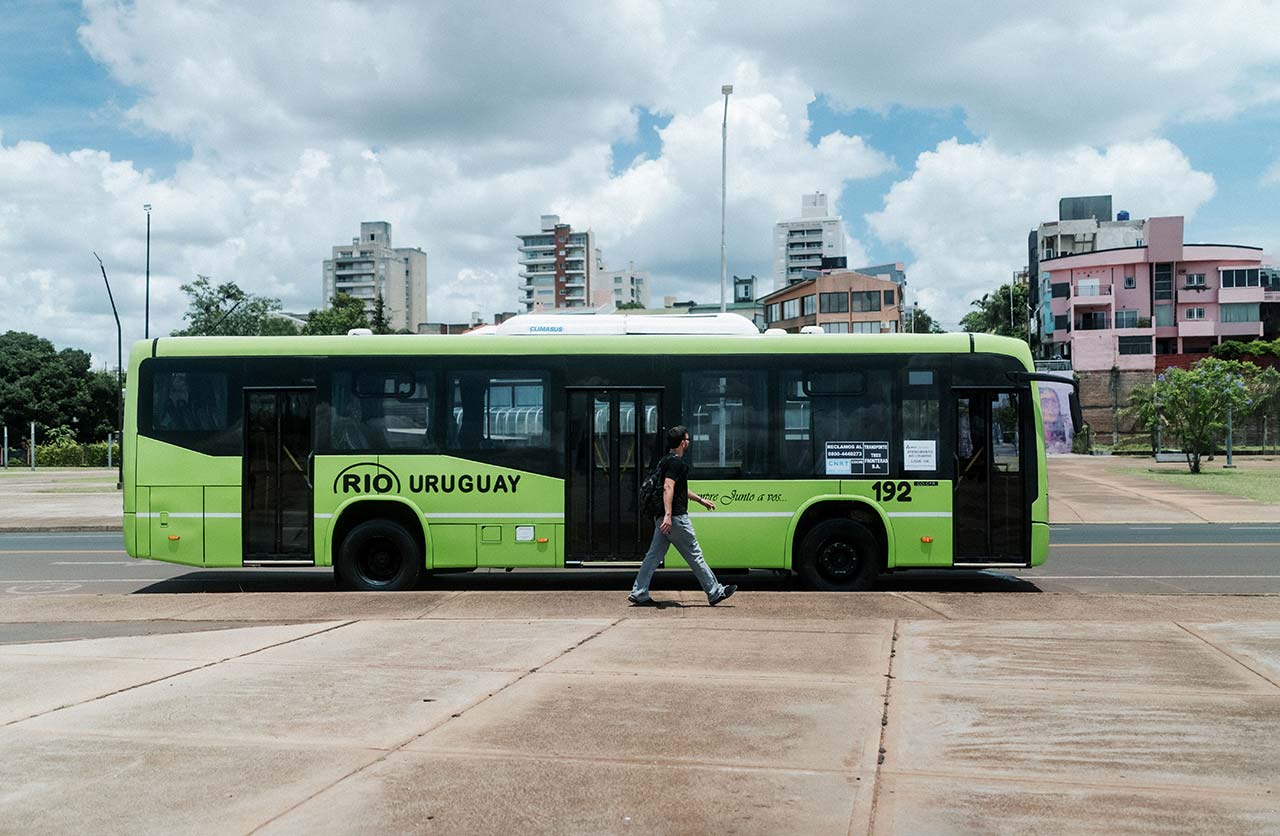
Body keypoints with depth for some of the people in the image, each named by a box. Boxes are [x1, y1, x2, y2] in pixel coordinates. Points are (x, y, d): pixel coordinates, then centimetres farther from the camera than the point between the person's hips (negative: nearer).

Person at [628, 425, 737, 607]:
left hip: (663, 518, 10)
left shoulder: (667, 461, 19)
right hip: (676, 517, -10)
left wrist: (700, 500, 40)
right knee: (694, 555, -1)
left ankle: (638, 594, 6)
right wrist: (668, 515, -35)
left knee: (654, 555, 8)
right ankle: (715, 593, 7)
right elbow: (668, 487, -26)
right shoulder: (676, 462, -14)